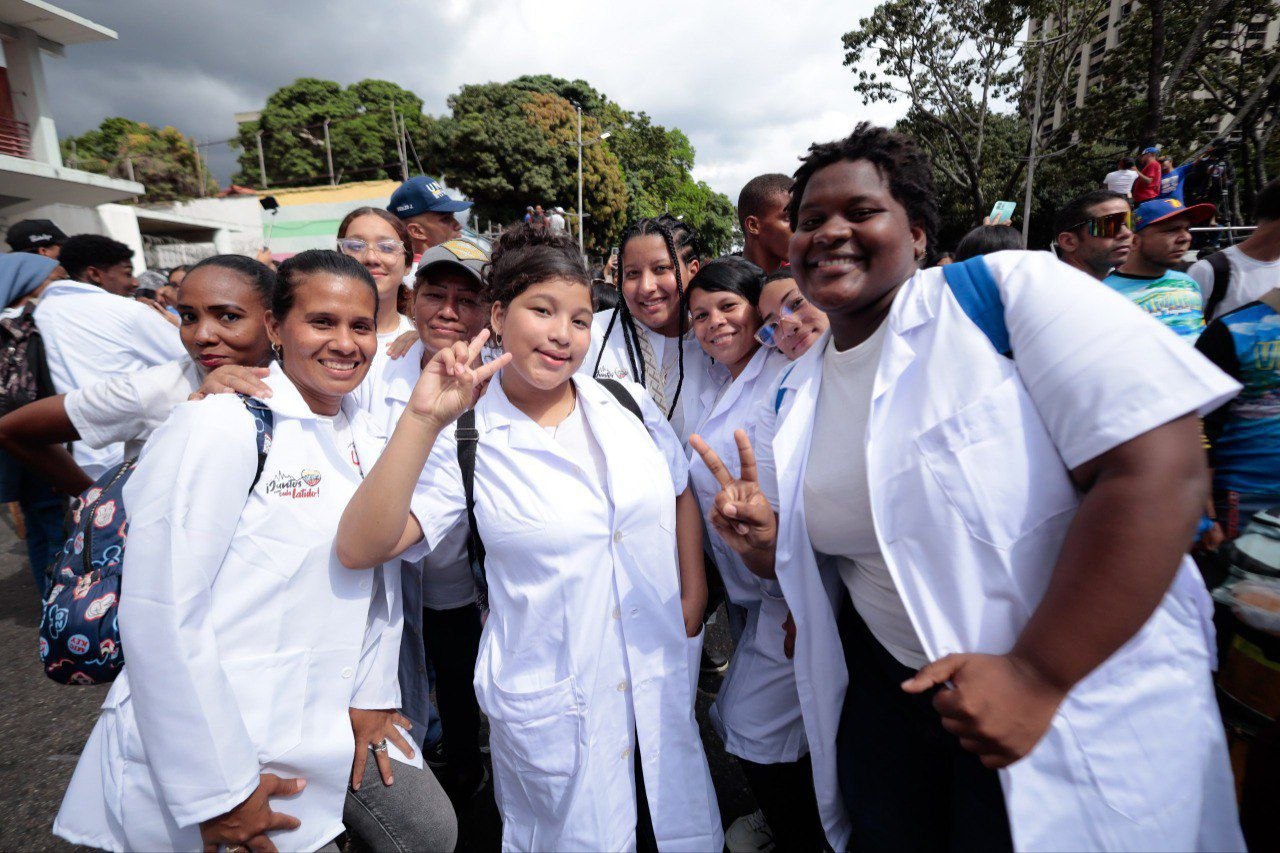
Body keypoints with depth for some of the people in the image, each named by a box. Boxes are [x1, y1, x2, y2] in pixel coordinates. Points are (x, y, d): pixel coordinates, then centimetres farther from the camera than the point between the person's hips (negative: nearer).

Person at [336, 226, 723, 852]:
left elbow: (681, 496, 11)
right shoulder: (466, 442, -12)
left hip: (664, 691, 4)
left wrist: (693, 603, 6)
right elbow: (358, 548, -21)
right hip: (551, 716, -3)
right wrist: (422, 420, -29)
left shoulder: (629, 404, -1)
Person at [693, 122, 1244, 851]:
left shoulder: (1011, 291, -15)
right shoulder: (792, 400, 2)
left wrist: (1036, 676, -23)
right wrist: (763, 542, -12)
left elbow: (1160, 471, -23)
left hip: (1080, 703, -4)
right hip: (885, 694, 5)